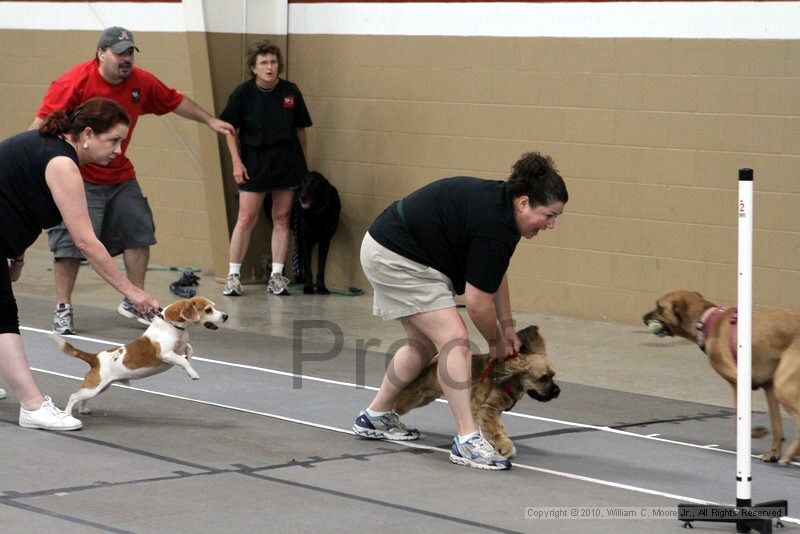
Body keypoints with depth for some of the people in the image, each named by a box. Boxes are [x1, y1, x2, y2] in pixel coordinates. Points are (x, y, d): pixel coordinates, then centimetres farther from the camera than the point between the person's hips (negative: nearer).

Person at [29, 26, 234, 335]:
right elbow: (43, 121, -18)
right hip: (78, 178, -6)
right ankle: (63, 310, 3)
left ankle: (134, 303, 20)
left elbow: (175, 101, 15)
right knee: (70, 241, -8)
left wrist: (209, 121, 19)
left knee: (139, 232, 6)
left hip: (121, 177, 6)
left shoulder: (142, 83, -1)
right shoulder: (74, 82, -18)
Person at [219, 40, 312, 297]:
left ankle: (277, 275, 12)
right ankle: (234, 274, 4)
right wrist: (237, 162, -6)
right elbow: (230, 130, 1)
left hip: (287, 164, 2)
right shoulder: (243, 93, -7)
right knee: (246, 219, -5)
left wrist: (303, 163, 9)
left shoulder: (291, 92, -1)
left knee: (282, 219, 5)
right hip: (254, 165, -2)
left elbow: (300, 129, 9)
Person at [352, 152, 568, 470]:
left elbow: (494, 275, 19)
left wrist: (507, 328, 18)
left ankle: (375, 417, 32)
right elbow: (477, 304, -19)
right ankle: (467, 441, -17)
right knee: (454, 339, -15)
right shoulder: (494, 224, -25)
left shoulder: (500, 203, 4)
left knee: (424, 344, 20)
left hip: (387, 251, 11)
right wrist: (497, 342, -1)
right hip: (396, 257, -11)